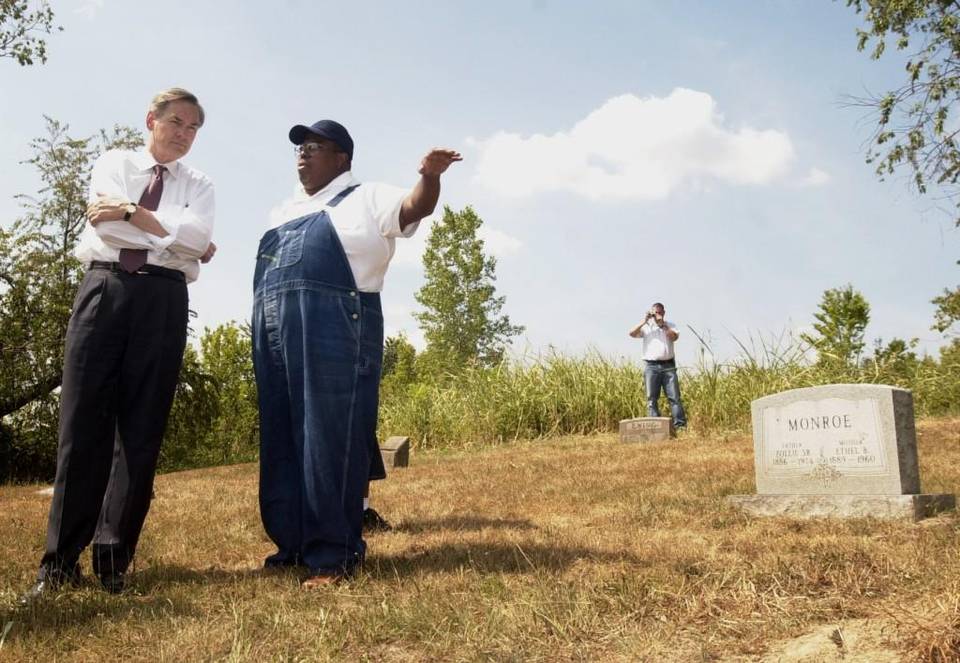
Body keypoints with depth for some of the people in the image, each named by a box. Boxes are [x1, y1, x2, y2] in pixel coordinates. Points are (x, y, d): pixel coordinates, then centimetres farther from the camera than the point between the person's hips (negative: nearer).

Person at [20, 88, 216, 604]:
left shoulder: (198, 184, 17)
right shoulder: (114, 163, 15)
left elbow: (197, 235, -4)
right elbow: (107, 225, -4)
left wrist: (131, 212, -6)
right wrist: (174, 234, -2)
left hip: (162, 299, 1)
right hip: (104, 287, 0)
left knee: (141, 429, -2)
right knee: (82, 421, -3)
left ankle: (114, 557, 6)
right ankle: (61, 559, 4)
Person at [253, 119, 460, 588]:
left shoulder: (364, 199, 8)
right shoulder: (285, 210, 28)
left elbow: (415, 207, -8)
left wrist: (430, 175, -29)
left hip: (332, 325, -7)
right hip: (273, 328, 8)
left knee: (330, 439, -7)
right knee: (280, 440, 8)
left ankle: (332, 554, -1)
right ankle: (293, 543, 18)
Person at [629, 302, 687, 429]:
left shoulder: (670, 325, 13)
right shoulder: (646, 327, 11)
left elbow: (674, 337, -6)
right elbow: (632, 333, -4)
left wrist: (662, 324, -8)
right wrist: (644, 321, -7)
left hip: (668, 365, 0)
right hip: (651, 366, 0)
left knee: (674, 397, -4)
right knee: (652, 399, -1)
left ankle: (680, 425, -5)